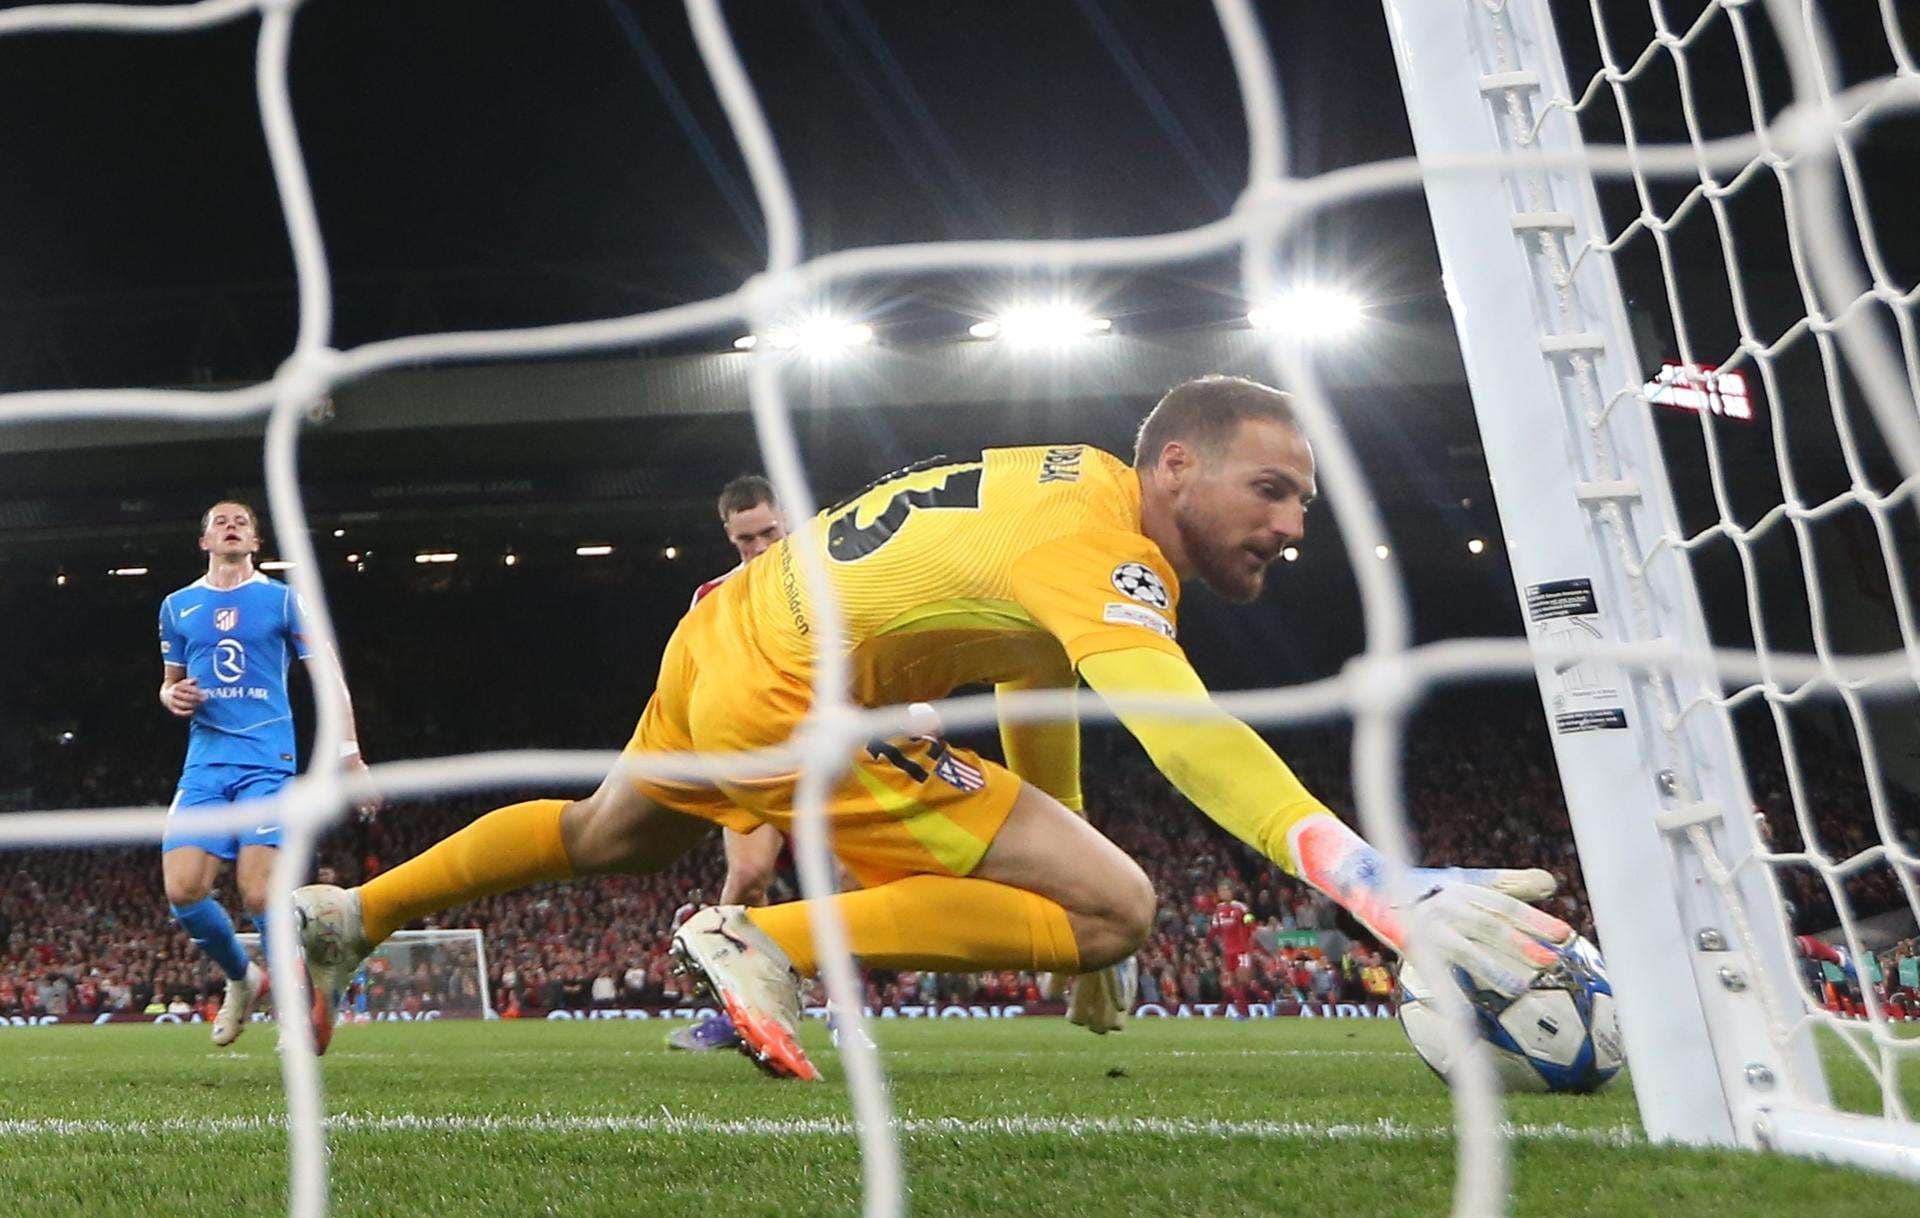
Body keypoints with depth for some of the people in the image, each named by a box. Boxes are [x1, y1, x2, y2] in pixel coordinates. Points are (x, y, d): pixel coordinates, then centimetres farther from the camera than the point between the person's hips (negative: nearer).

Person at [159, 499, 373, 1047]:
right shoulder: (177, 606, 15)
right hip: (205, 761, 4)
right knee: (183, 890, -10)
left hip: (267, 760, -4)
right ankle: (243, 978, 18)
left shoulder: (283, 599, 5)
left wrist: (349, 752, -5)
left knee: (259, 894, -15)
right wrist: (172, 697, 1)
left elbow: (326, 677, 4)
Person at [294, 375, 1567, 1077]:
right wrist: (1374, 880, -52)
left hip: (720, 641, 10)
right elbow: (1181, 728, -43)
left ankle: (349, 913, 52)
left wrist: (1051, 890, 19)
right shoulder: (1100, 548, -24)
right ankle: (766, 947, -9)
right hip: (787, 707, -10)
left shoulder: (1076, 488, 6)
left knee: (602, 838, 38)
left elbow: (1040, 678, 15)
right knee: (1114, 908, -13)